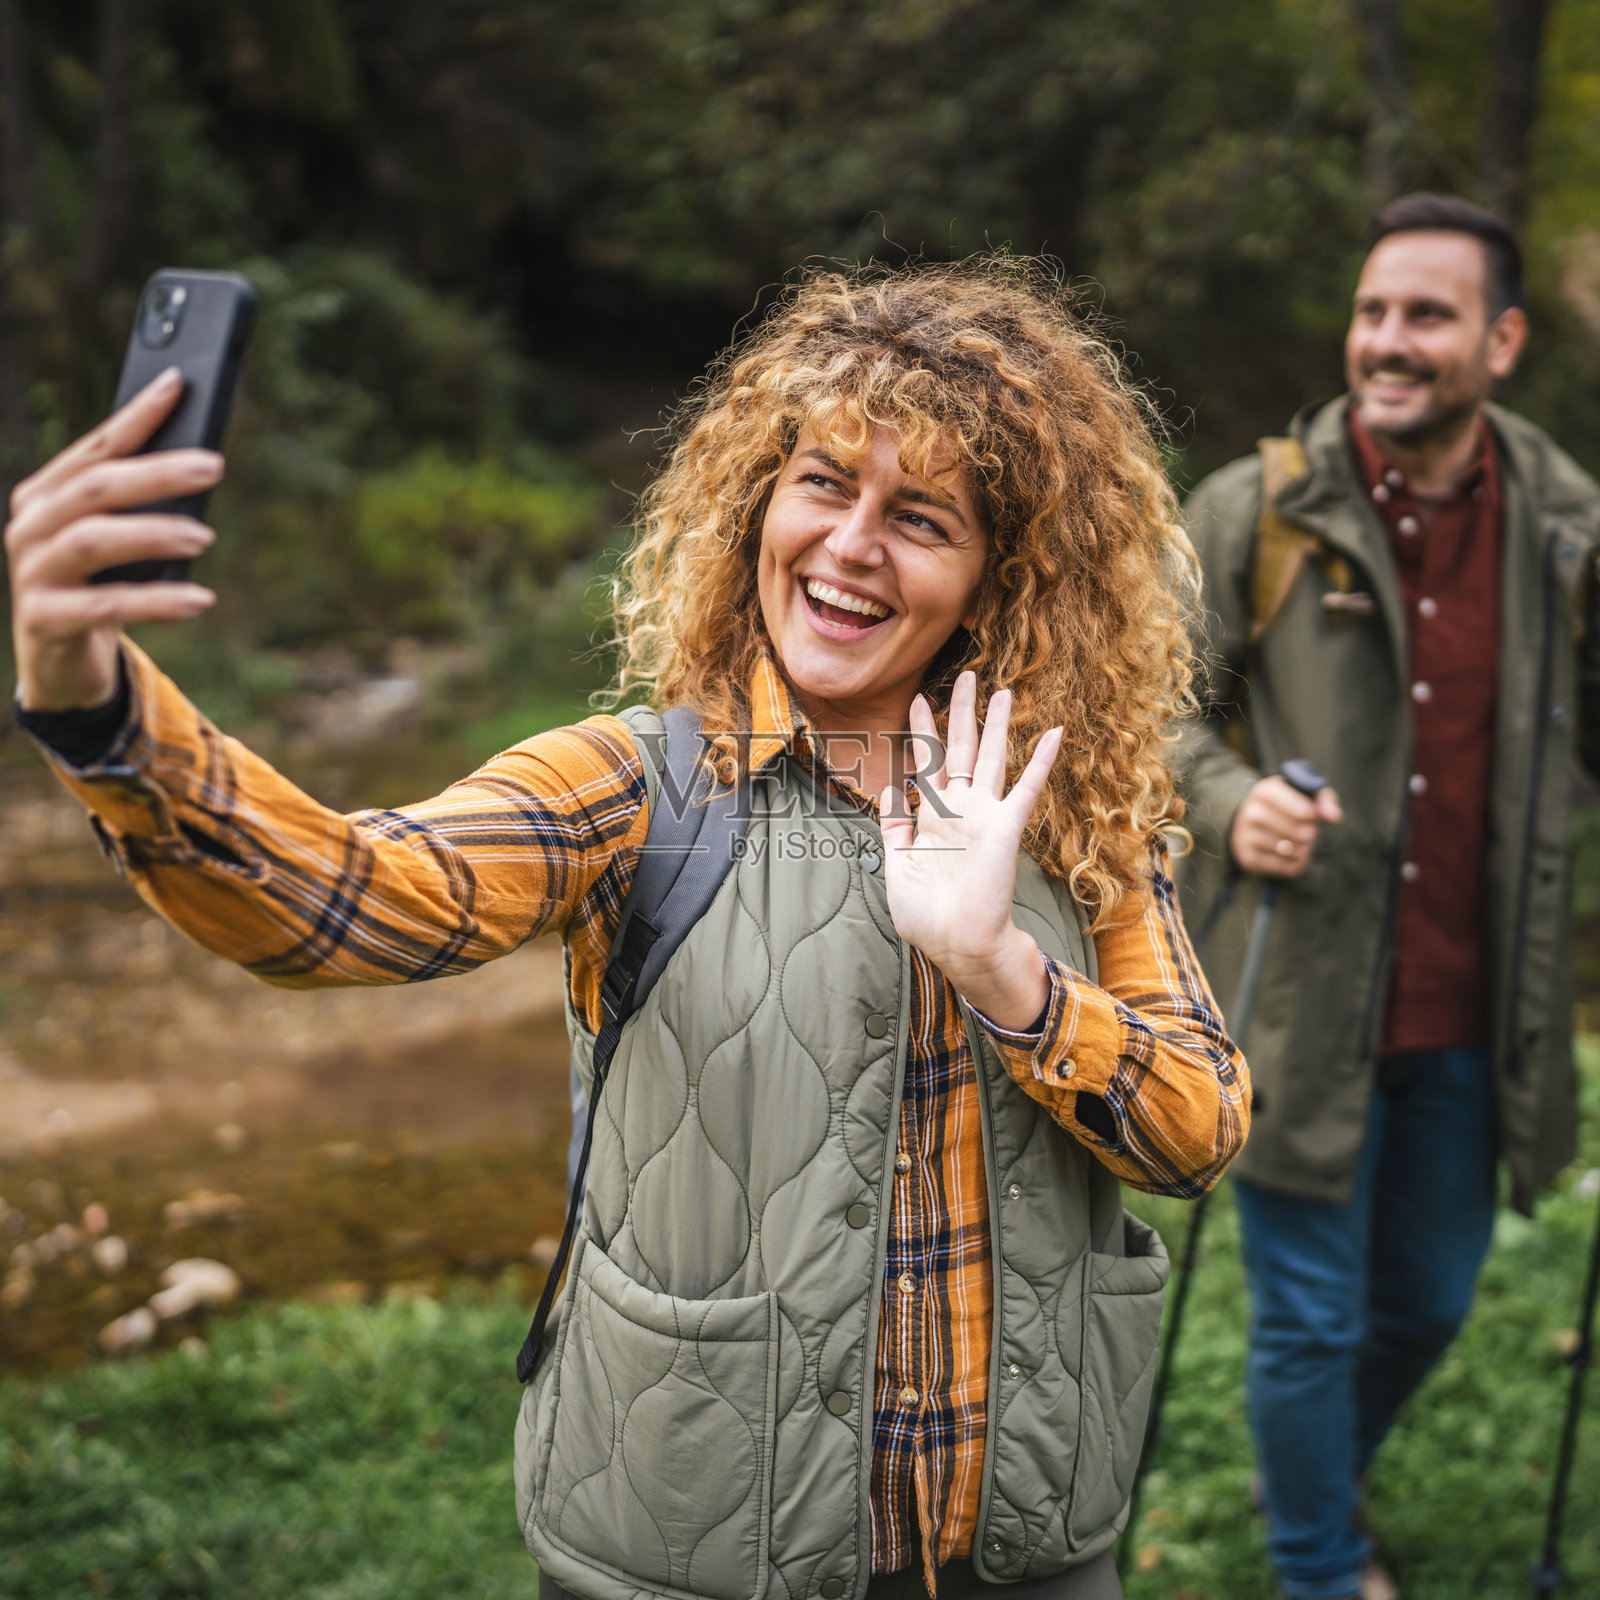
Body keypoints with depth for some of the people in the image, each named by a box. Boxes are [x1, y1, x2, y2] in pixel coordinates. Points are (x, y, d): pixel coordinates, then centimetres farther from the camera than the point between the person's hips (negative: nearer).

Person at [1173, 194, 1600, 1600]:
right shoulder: (1251, 511, -9)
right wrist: (1229, 802, -22)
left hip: (1474, 1011, 4)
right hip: (1302, 999, -3)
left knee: (1430, 1303, 21)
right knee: (1311, 1321, 7)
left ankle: (1326, 1480, 52)